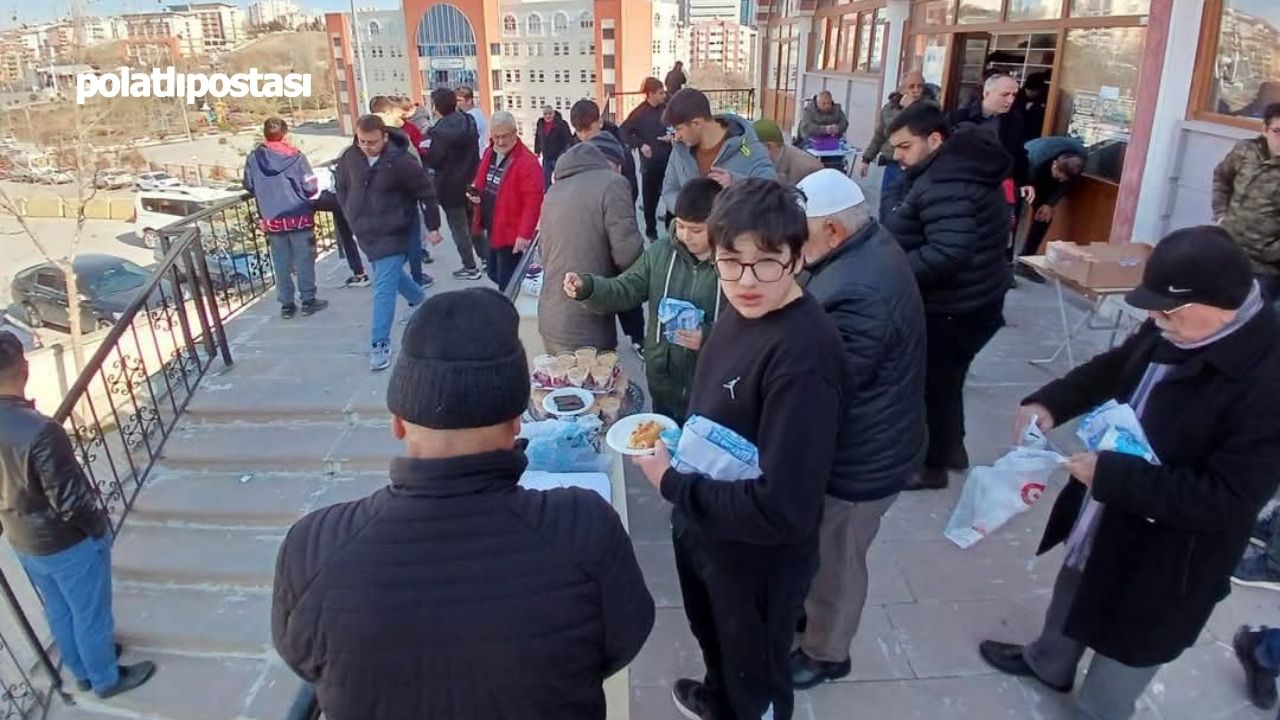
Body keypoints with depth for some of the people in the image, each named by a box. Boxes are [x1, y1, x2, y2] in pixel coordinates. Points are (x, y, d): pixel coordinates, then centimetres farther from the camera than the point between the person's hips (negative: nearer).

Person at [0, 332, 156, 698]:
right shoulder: (40, 431, -34)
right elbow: (71, 500, -27)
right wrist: (99, 525, -8)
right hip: (67, 542, -7)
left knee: (58, 610, 26)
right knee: (90, 612, 15)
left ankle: (83, 671, 46)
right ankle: (106, 678, 35)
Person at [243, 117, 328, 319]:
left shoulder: (253, 158, -1)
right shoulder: (296, 157, -10)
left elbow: (248, 186, 8)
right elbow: (310, 188, -9)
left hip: (271, 220, 3)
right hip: (299, 216, -3)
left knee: (281, 264, 11)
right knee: (304, 260, 7)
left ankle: (286, 304, 16)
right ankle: (308, 300, 11)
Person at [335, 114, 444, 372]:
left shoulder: (401, 161, -21)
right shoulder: (349, 157, -6)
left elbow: (427, 192, -12)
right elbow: (341, 186, 13)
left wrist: (433, 226, -8)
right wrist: (352, 217, 10)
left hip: (393, 233, -6)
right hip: (365, 232, 6)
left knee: (384, 287, -9)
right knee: (391, 275, 24)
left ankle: (380, 343, -3)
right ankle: (420, 302, 51)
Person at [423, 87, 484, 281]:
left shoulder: (440, 130, -20)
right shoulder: (468, 121, 3)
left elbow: (433, 160, -17)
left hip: (451, 186, -7)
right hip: (470, 182, 7)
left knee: (459, 228, 3)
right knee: (474, 223, 19)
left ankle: (470, 267, 9)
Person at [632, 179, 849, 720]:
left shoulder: (803, 357, -33)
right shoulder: (742, 310, -6)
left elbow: (783, 507, -34)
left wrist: (672, 483, -25)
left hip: (759, 558, -8)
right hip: (703, 531, 8)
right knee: (713, 638, 36)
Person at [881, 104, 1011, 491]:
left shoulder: (945, 184, -26)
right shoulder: (960, 168, 8)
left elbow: (946, 254, -36)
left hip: (952, 308, -10)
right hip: (965, 301, 10)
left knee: (930, 383, 7)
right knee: (943, 379, 24)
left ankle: (932, 465, 24)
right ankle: (951, 448, 42)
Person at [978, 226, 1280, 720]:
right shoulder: (1177, 330, -11)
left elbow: (1226, 500, -31)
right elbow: (1115, 367, 6)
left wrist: (1111, 476, -32)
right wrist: (1050, 404, -11)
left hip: (1163, 559, -8)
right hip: (1103, 520, 8)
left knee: (1126, 648, 18)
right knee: (1076, 590, 32)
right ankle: (1046, 662, 60)